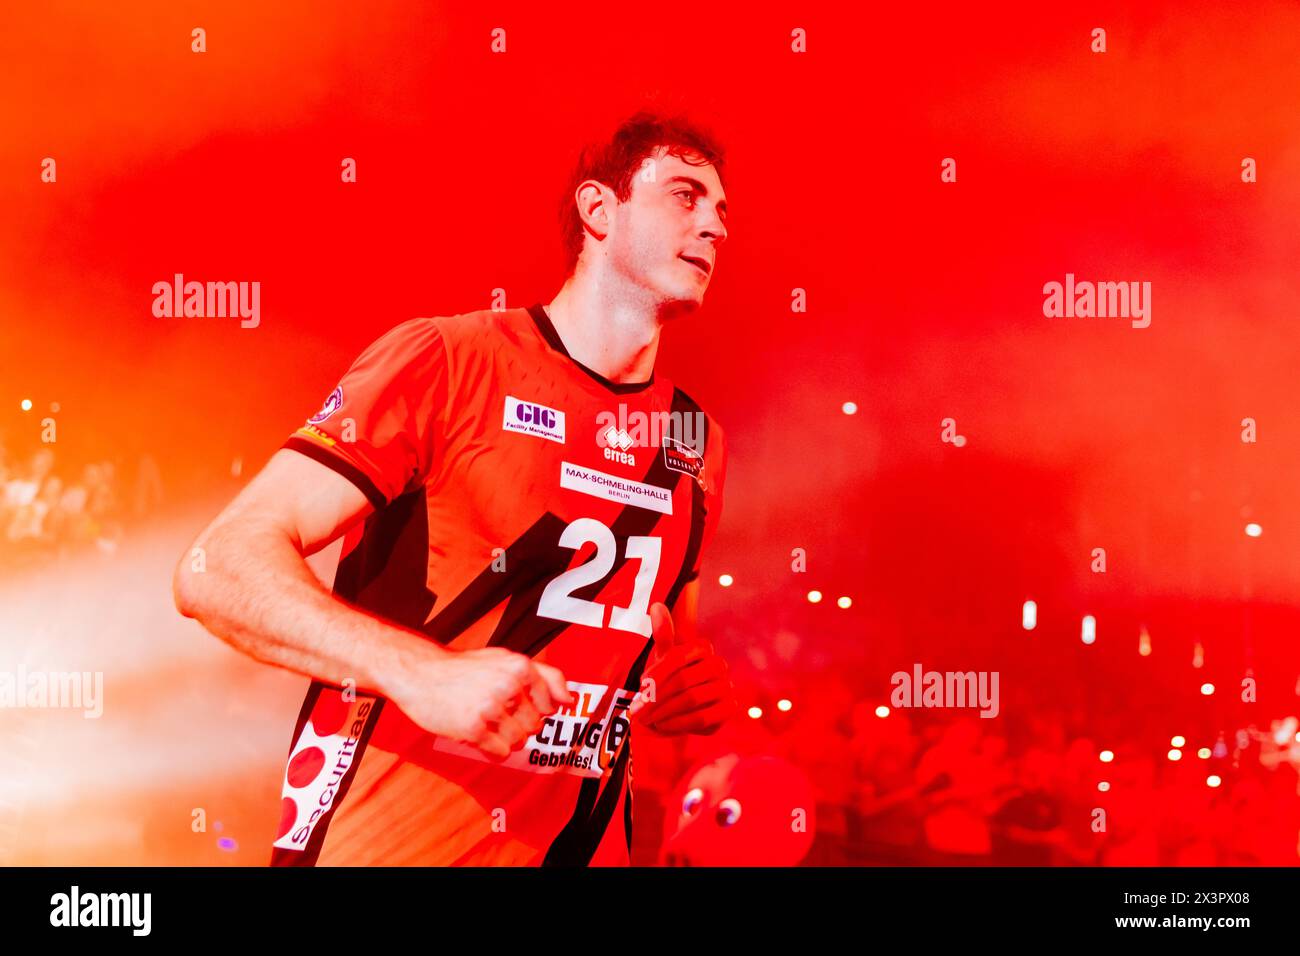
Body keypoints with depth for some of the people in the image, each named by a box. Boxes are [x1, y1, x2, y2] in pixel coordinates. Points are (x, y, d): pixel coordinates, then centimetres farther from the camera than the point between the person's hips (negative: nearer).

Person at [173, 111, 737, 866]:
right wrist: (424, 673, -31)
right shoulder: (446, 360, -11)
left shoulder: (698, 441, 6)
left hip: (578, 843, 6)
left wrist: (692, 686, -1)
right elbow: (222, 567, -17)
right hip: (385, 840, -6)